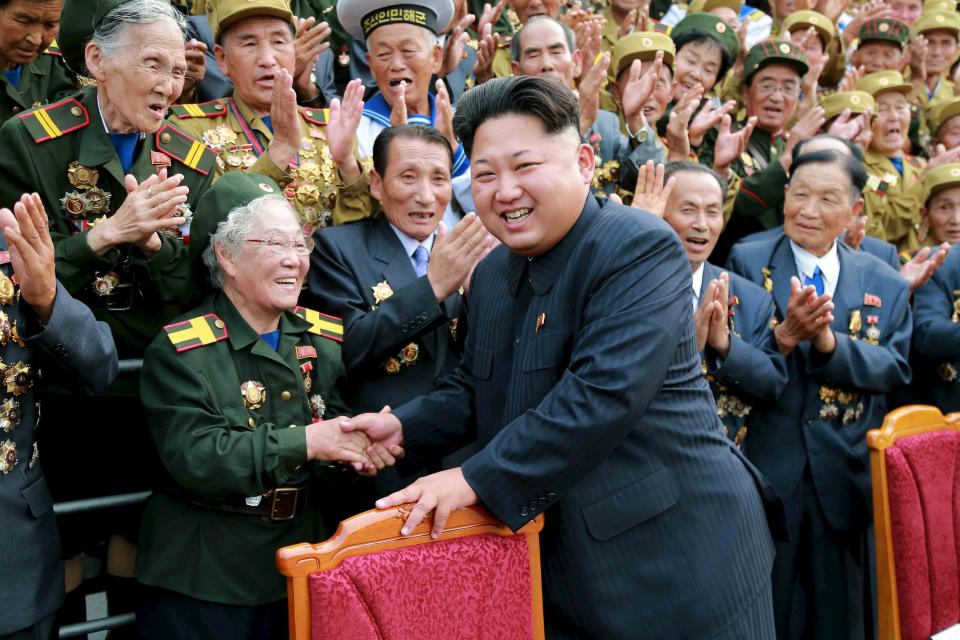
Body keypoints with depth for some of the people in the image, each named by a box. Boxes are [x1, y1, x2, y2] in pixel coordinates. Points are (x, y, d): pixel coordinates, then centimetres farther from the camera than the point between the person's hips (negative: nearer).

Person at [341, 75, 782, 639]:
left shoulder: (641, 247, -18)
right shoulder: (493, 274, 8)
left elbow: (604, 392, -28)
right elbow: (476, 387, 20)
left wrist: (478, 480, -24)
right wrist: (404, 426, 0)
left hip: (675, 548, -7)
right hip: (558, 554, 7)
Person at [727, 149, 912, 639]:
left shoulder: (884, 284, 6)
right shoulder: (747, 263, -2)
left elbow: (895, 369, -4)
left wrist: (828, 340, -21)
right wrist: (784, 334, -26)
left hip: (848, 477, 3)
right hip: (768, 469, -2)